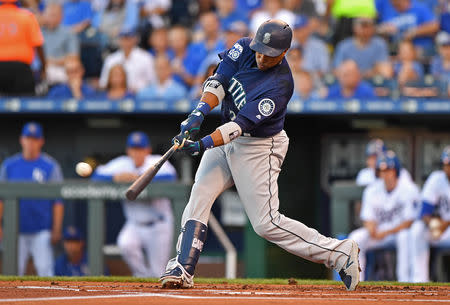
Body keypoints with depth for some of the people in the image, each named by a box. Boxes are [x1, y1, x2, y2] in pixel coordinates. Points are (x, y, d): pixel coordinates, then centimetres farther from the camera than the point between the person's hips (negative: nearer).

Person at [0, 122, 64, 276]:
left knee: (45, 268, -9)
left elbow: (58, 201, -1)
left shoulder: (51, 166, 1)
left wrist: (56, 229, -8)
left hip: (41, 230, -2)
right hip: (16, 231, 2)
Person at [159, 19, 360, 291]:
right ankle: (182, 269, -7)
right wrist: (200, 112, -30)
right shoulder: (244, 48, -7)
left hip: (259, 148, -7)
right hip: (226, 140, 7)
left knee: (267, 223, -9)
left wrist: (204, 145, -40)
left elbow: (243, 123, -32)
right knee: (199, 195, -7)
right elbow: (218, 82, -11)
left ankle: (340, 253, -3)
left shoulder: (280, 85, -26)